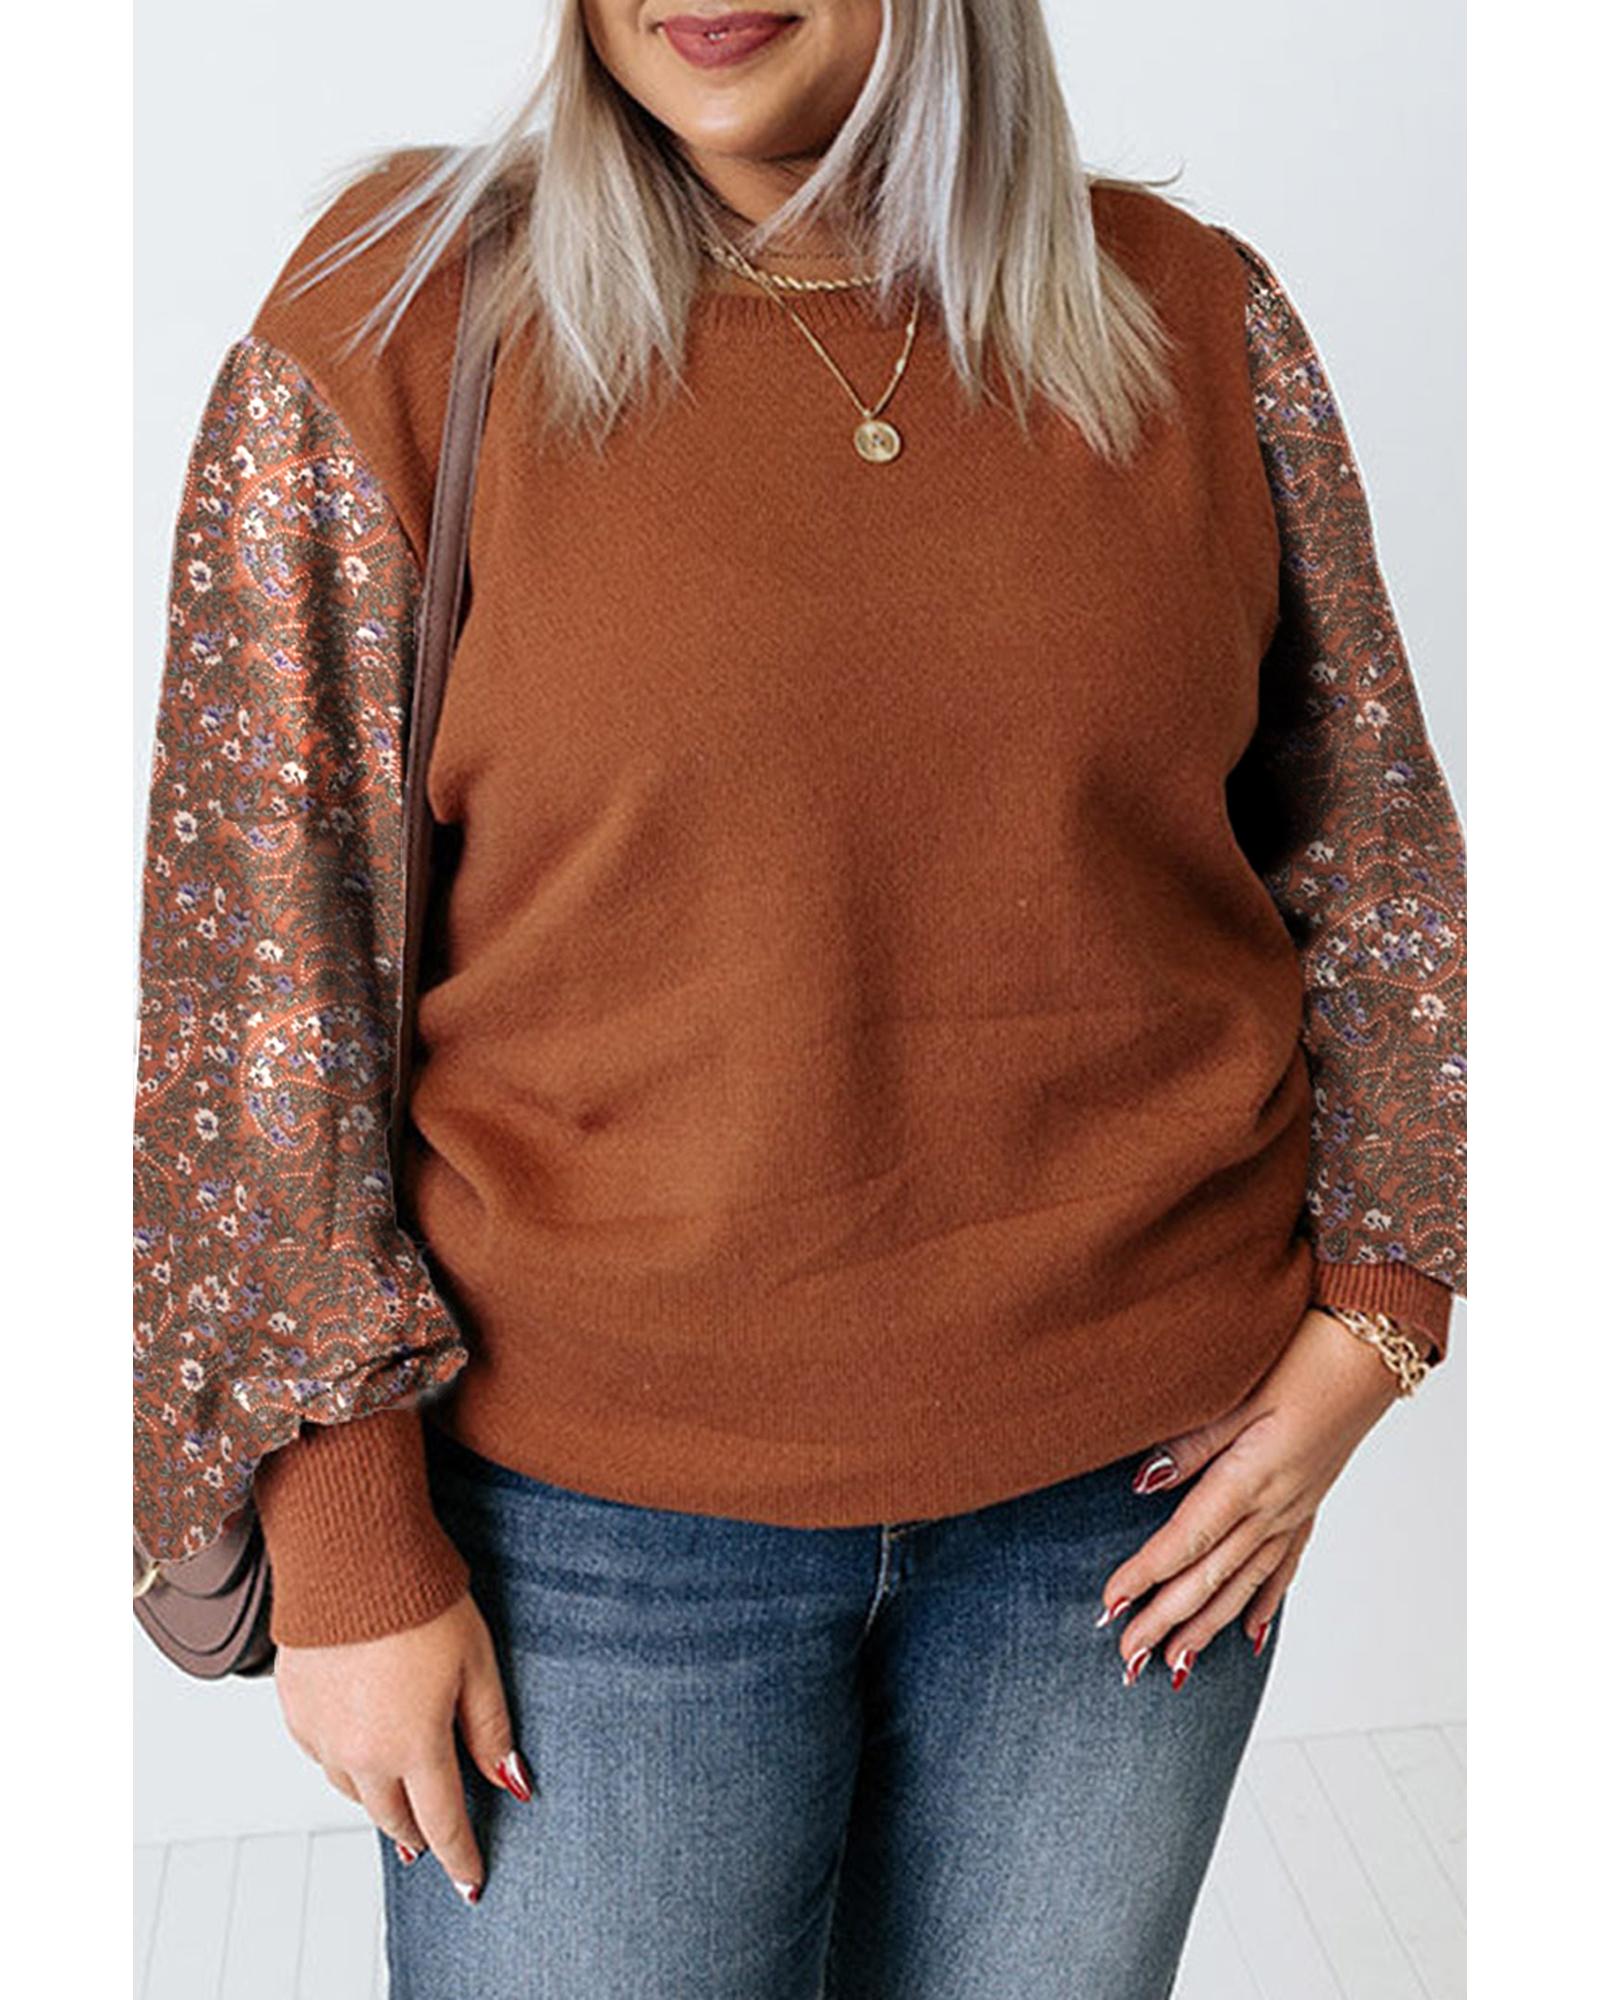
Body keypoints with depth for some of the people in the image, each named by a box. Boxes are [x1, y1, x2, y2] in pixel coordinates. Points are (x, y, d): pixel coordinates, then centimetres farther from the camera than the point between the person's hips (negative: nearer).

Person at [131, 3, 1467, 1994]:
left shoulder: (1192, 317, 1)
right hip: (600, 1495, -2)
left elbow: (1370, 833, 8)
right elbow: (256, 953, -8)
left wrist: (1369, 1311, 0)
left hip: (1138, 1470, 3)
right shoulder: (393, 324, -8)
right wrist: (344, 1536, -8)